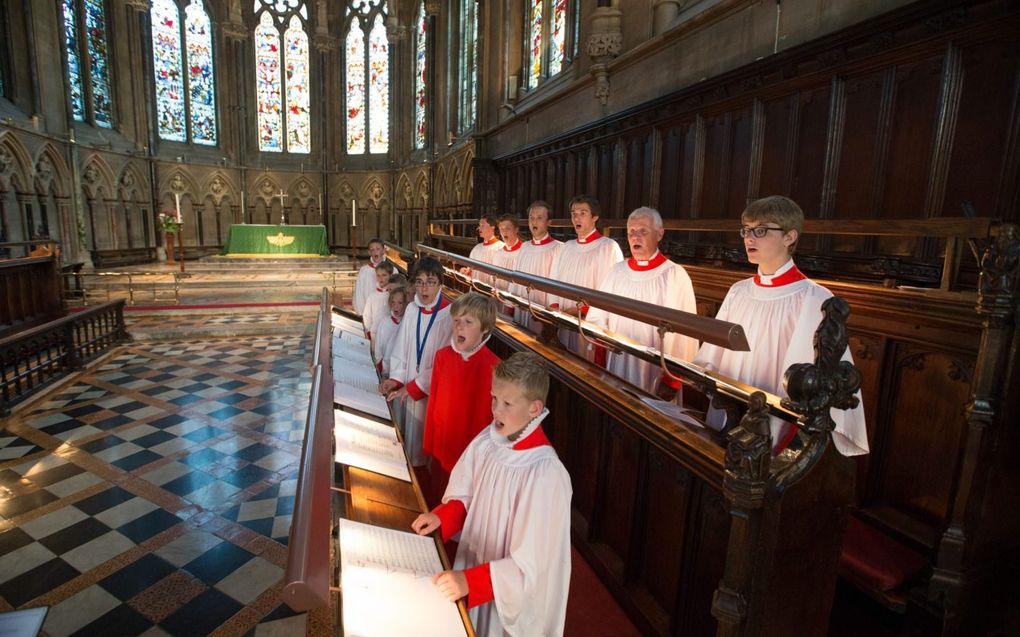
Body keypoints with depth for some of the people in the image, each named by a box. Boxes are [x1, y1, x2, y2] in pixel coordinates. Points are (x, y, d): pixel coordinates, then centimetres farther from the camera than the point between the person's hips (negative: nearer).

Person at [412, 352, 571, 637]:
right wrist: (440, 516, -13)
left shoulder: (546, 475, -31)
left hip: (510, 595, -5)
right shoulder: (488, 440, -12)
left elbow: (528, 565, -25)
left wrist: (470, 581, -30)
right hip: (472, 566, 5)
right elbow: (466, 498, 3)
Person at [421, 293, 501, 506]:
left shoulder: (493, 367, -20)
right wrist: (430, 447, 7)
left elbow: (494, 417, -13)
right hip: (441, 452, 4)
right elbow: (433, 403, 2)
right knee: (435, 506, 24)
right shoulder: (443, 356, -5)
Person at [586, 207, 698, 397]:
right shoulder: (617, 271, 7)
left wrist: (672, 380, -13)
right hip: (616, 370, 4)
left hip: (654, 375, -4)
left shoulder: (675, 276, -8)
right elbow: (597, 315, 9)